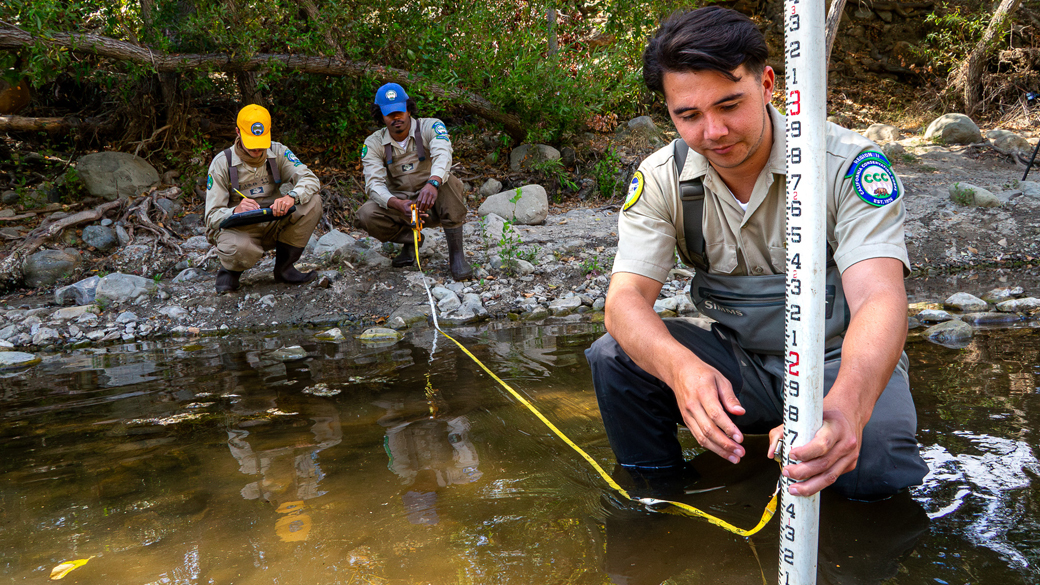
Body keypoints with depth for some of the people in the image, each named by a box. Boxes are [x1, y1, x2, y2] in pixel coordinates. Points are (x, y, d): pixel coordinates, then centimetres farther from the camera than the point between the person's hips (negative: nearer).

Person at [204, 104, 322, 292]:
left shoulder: (278, 153, -2)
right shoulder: (221, 163, -10)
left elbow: (310, 179, -14)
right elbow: (213, 217, -13)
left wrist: (292, 197, -37)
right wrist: (236, 211, -37)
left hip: (272, 226, 4)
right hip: (237, 228, -4)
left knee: (312, 201, -20)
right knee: (241, 250, -40)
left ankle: (284, 267, -8)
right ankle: (230, 268, 2)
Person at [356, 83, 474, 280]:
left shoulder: (430, 127, -11)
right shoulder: (373, 143, -4)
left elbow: (442, 154, -32)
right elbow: (374, 183, -16)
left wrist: (433, 183, -56)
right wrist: (398, 204, -39)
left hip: (434, 204, -2)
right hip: (400, 203, 2)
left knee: (449, 181, -34)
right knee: (365, 216, -25)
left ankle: (456, 255, -28)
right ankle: (410, 240, 4)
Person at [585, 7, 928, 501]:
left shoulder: (849, 163, -19)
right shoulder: (661, 179, -9)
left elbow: (879, 298, -31)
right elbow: (626, 298, -19)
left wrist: (847, 405, -53)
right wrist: (681, 367, -43)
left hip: (841, 363, -2)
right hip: (736, 363, 3)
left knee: (874, 467, -33)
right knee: (614, 356, -21)